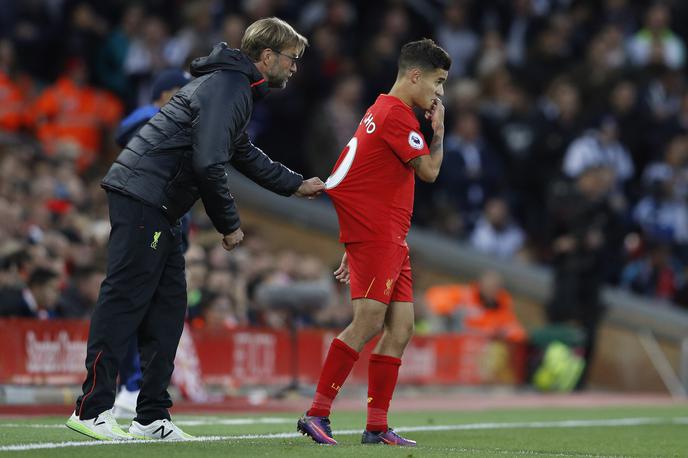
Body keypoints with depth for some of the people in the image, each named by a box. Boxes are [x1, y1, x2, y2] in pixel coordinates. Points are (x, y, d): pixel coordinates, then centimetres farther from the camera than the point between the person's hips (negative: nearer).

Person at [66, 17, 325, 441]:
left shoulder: (236, 88, 21)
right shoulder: (227, 89, -13)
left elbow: (245, 154, 37)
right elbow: (208, 164, -22)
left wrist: (296, 184, 40)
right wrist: (230, 224, -11)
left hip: (160, 210, 11)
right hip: (142, 200, -11)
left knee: (167, 308, 9)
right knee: (125, 301, -10)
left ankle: (153, 417, 11)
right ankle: (92, 410, -10)